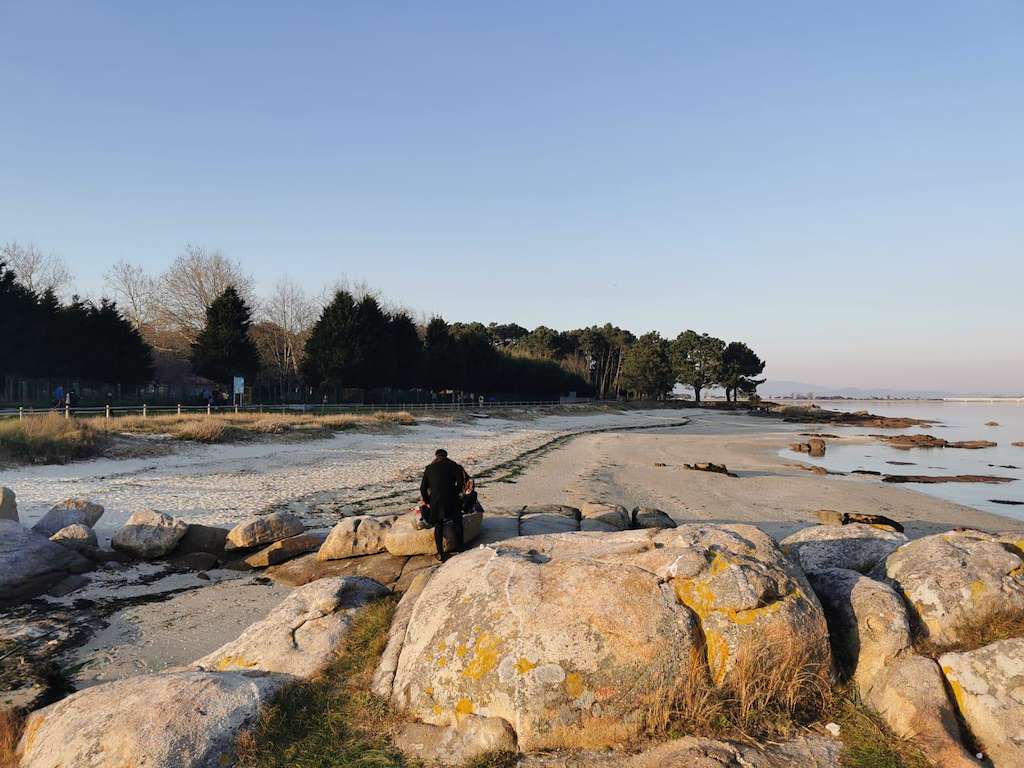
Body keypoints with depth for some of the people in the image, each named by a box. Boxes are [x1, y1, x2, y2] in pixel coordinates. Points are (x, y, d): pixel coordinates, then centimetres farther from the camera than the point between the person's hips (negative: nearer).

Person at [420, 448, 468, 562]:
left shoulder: (429, 468, 16)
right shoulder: (452, 465, 10)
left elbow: (423, 488, 16)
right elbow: (461, 481, 1)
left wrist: (427, 501, 27)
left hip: (435, 500, 2)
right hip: (451, 499, -2)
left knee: (438, 526, 13)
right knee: (457, 523, 16)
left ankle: (440, 554, 12)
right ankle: (460, 549, 21)